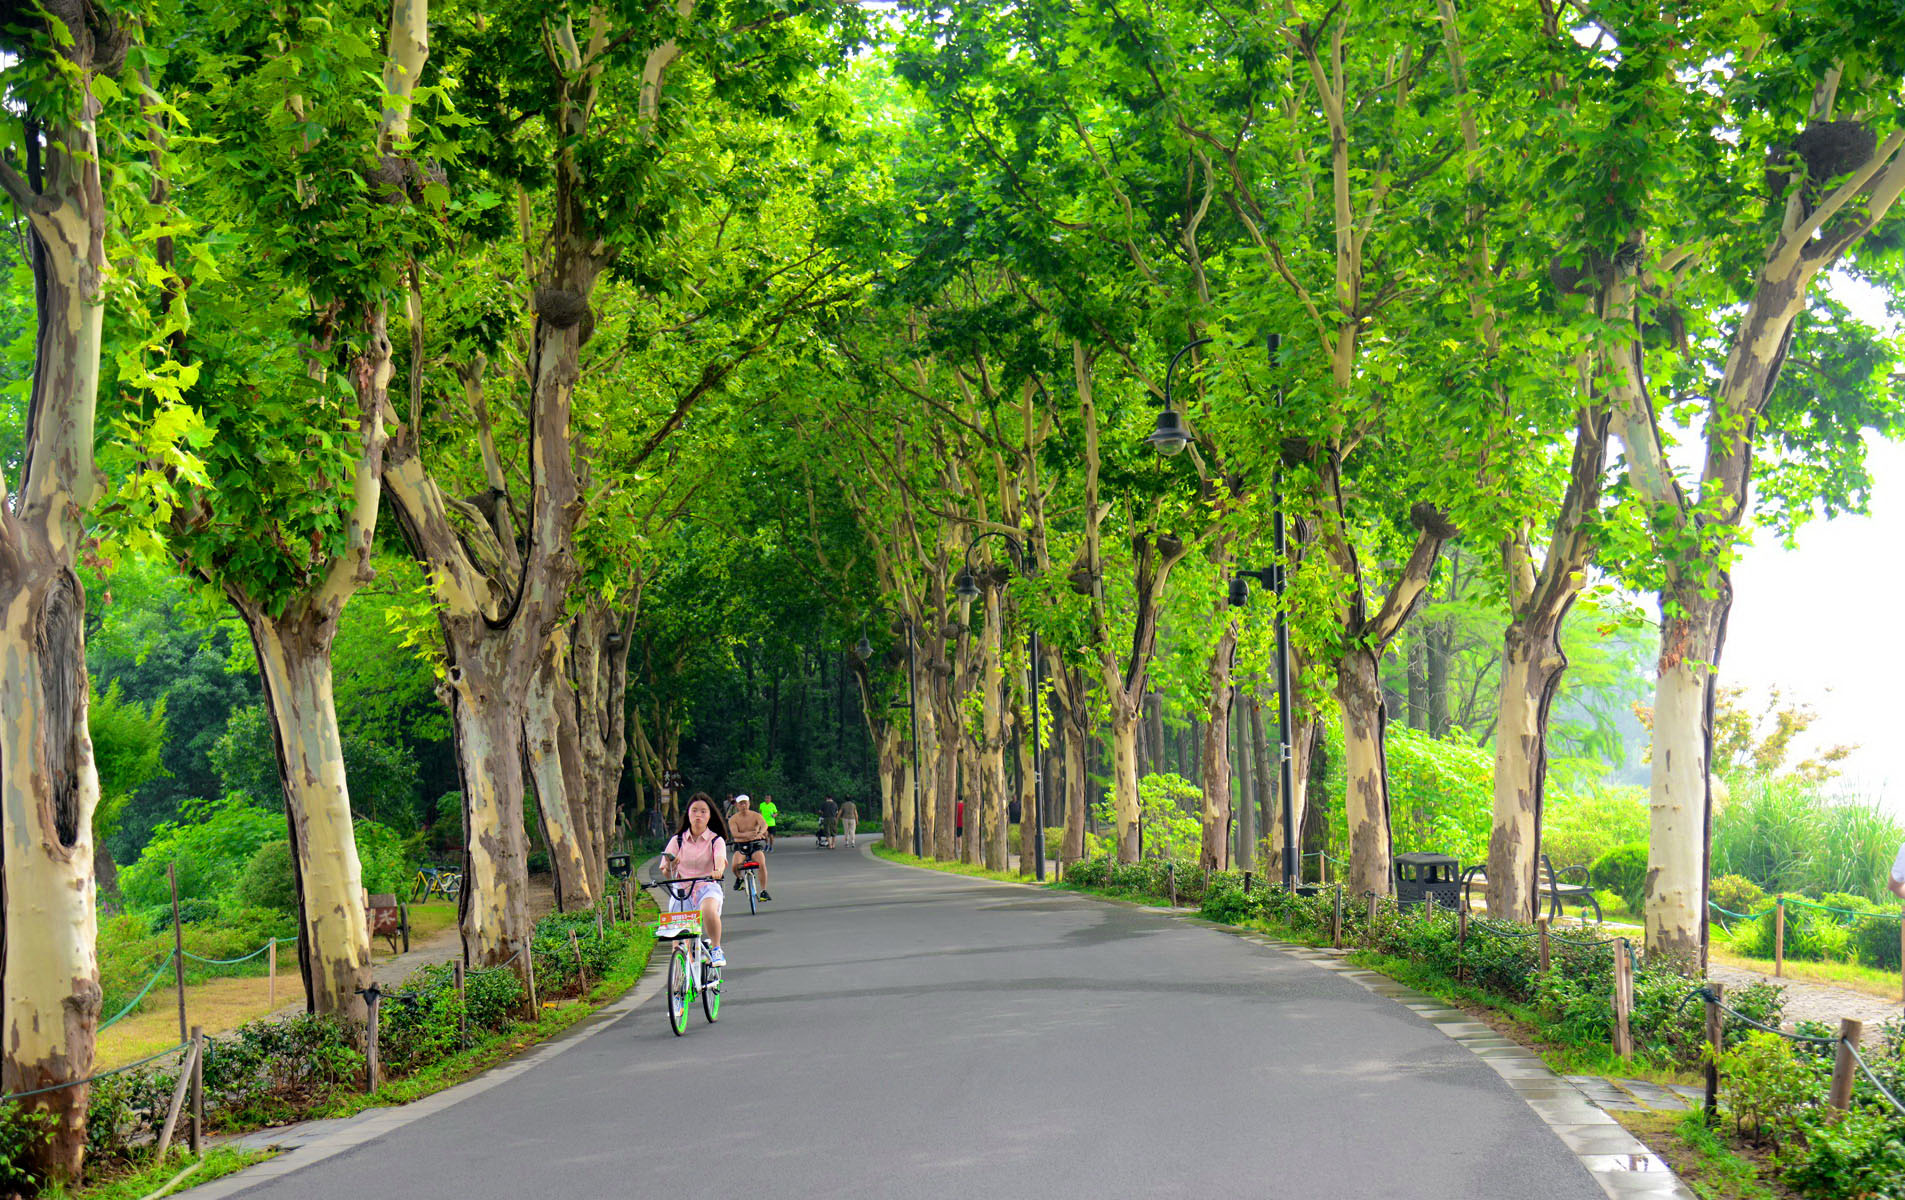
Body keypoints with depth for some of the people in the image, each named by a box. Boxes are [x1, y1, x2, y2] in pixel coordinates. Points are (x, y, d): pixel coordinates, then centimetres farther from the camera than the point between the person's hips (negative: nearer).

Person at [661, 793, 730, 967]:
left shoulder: (716, 840, 3)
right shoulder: (677, 840, 8)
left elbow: (720, 860, -18)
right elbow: (665, 873, 2)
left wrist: (718, 871, -41)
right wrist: (669, 867, -23)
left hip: (707, 887, -3)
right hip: (681, 890, 3)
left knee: (708, 910, -36)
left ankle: (716, 949, -15)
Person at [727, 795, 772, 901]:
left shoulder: (755, 815, -1)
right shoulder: (733, 819, -2)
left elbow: (764, 824, -20)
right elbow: (734, 833, -19)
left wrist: (760, 833, -44)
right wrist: (745, 834, -40)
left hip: (755, 844, 0)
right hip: (740, 845, 0)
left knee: (762, 864, -26)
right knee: (736, 865, -28)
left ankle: (764, 891, -15)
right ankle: (739, 878, 9)